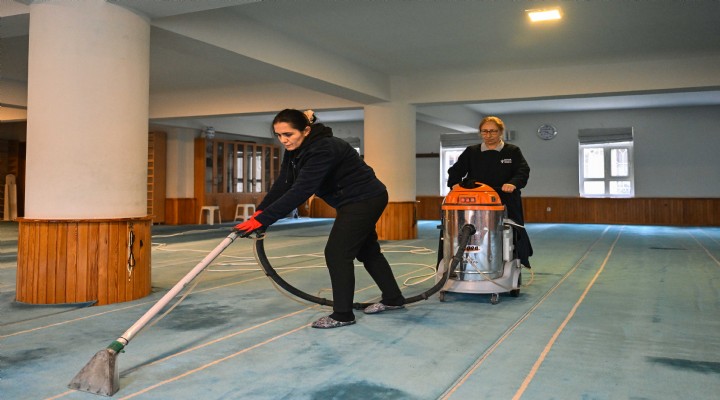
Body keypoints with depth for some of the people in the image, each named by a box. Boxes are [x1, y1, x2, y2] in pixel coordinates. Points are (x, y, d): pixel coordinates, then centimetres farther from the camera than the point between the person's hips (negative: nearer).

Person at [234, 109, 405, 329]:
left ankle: (342, 314, 2)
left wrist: (263, 220, -40)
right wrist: (259, 211, -21)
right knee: (366, 250, 20)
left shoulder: (323, 149, -32)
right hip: (355, 201, 10)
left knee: (337, 253, -10)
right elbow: (282, 185, -7)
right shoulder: (295, 150, -3)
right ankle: (393, 298, 35)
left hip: (366, 199, -10)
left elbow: (300, 191, -38)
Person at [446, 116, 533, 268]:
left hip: (507, 206, -1)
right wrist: (455, 184, -14)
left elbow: (523, 171, -6)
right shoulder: (471, 152, 11)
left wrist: (513, 183, -27)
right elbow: (456, 171, 8)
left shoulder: (513, 151, 6)